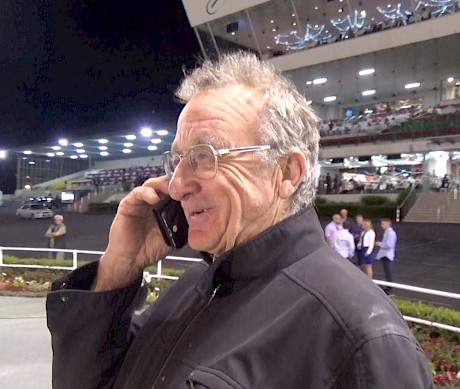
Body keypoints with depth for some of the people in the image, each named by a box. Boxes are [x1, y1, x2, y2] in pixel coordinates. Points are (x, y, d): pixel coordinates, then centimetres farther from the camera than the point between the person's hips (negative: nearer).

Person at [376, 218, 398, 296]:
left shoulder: (391, 233, -19)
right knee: (387, 273, 18)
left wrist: (379, 244, -14)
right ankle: (388, 288, 29)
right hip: (384, 255, 10)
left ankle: (390, 291, 3)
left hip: (387, 256, -10)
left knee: (388, 273, -3)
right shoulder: (387, 232, 12)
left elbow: (388, 245, -25)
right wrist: (380, 244, 4)